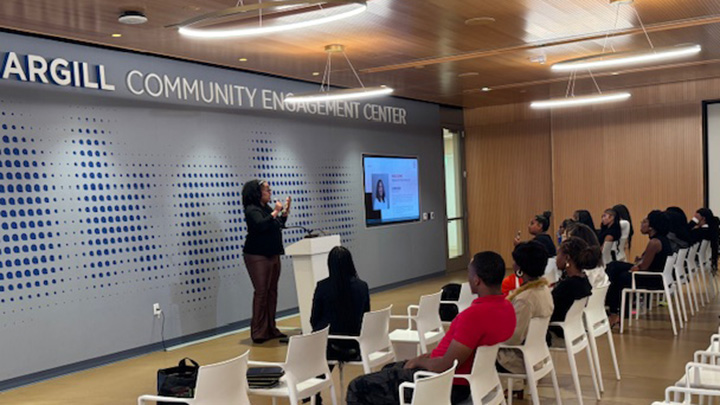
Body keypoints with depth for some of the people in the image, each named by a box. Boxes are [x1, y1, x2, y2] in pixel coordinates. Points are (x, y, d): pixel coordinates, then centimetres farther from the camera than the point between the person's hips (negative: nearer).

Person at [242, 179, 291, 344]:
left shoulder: (267, 208, 12)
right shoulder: (252, 210, -11)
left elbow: (279, 225, 24)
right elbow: (260, 225, -28)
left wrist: (285, 211, 12)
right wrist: (275, 212, -21)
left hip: (273, 255, 8)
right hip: (257, 256, -8)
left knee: (272, 292, 9)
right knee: (261, 292, -8)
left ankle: (270, 329, 16)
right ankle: (259, 332, -3)